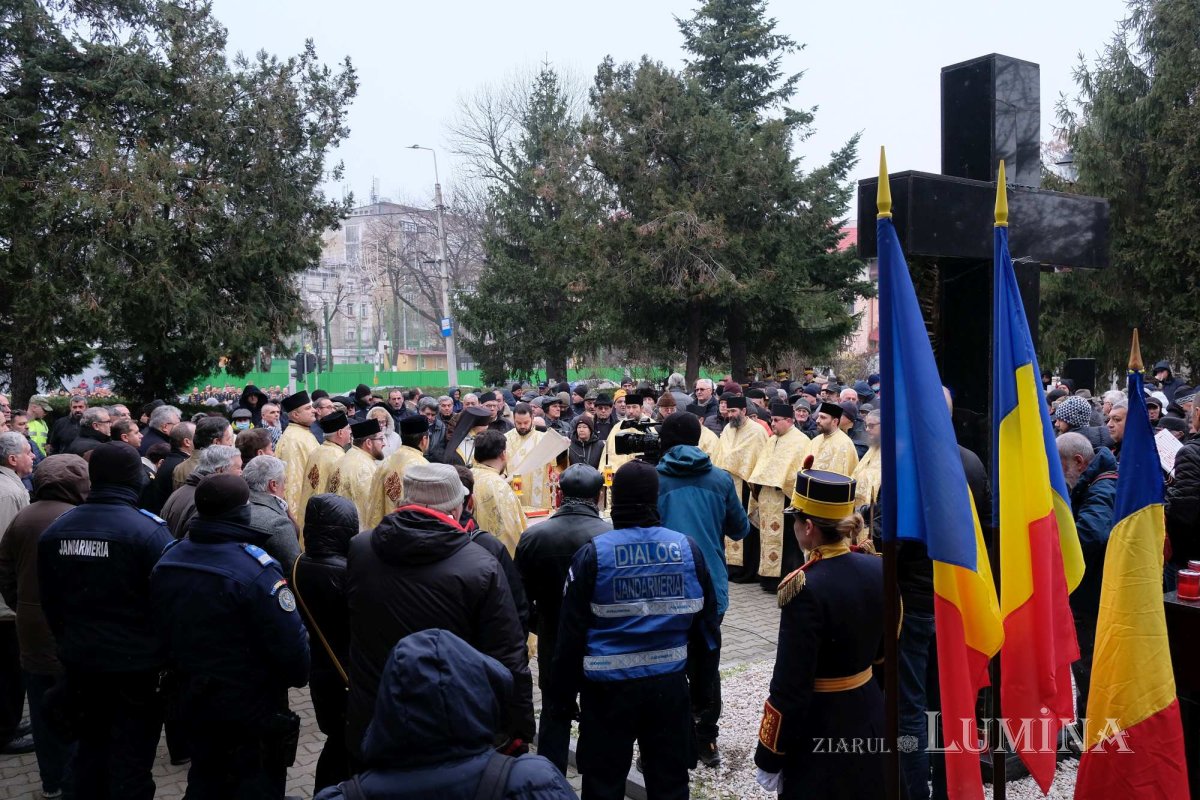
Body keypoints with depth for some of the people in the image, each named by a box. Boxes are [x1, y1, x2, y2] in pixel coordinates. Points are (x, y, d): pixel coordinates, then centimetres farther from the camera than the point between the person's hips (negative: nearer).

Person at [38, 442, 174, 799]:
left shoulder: (55, 529, 0)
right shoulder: (149, 529, -19)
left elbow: (50, 600, 10)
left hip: (80, 660, 6)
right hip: (135, 662, -5)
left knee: (90, 747, 22)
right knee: (131, 757, 6)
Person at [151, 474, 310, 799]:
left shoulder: (167, 560, -2)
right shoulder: (254, 568, -27)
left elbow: (162, 629, 10)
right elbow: (290, 643, -24)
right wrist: (300, 675, -4)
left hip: (193, 699, 7)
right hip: (252, 708, -7)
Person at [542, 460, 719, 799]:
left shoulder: (593, 554, -12)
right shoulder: (688, 549, -4)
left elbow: (572, 635, -8)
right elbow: (705, 625, 5)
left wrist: (561, 700, 2)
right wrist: (703, 687, 16)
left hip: (608, 687, -2)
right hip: (670, 685, 3)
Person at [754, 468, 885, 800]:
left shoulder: (805, 589, -25)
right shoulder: (878, 569, -5)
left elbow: (790, 687, -21)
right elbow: (884, 650, 8)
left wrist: (768, 760, -10)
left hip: (819, 727, -6)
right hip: (870, 716, 7)